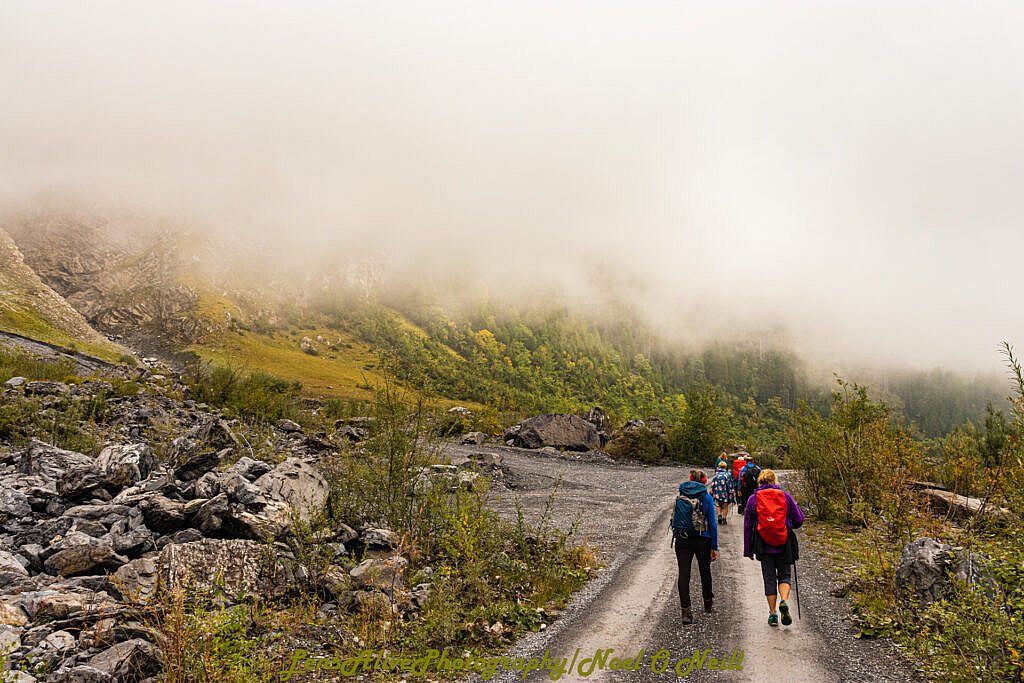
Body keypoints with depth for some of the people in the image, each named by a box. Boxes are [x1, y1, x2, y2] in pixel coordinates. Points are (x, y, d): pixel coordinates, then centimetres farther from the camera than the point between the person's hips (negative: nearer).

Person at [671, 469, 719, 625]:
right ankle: (708, 602, 40)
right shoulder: (706, 497, -5)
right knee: (705, 571, 20)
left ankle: (685, 610, -9)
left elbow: (675, 519, 8)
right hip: (702, 540, -1)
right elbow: (712, 523, -5)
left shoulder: (680, 496, 3)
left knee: (683, 574, 0)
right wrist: (715, 547, -1)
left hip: (682, 540, 1)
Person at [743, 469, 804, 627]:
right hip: (785, 544, 0)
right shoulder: (785, 496, 0)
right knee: (784, 575, 13)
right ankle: (784, 602, -13)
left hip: (764, 546, 0)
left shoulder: (753, 499, 1)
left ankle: (772, 613, 10)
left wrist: (748, 550, 10)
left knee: (769, 578, 10)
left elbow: (747, 526, 4)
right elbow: (799, 520, 2)